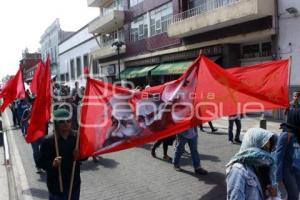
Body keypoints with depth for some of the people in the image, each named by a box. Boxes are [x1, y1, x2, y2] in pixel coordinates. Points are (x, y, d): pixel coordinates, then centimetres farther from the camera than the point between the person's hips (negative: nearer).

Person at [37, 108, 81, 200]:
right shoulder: (48, 141, -15)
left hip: (74, 184, 4)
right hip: (56, 186, -3)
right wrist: (52, 164, -30)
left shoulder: (76, 138, -5)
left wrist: (79, 156, -15)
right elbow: (40, 163, -12)